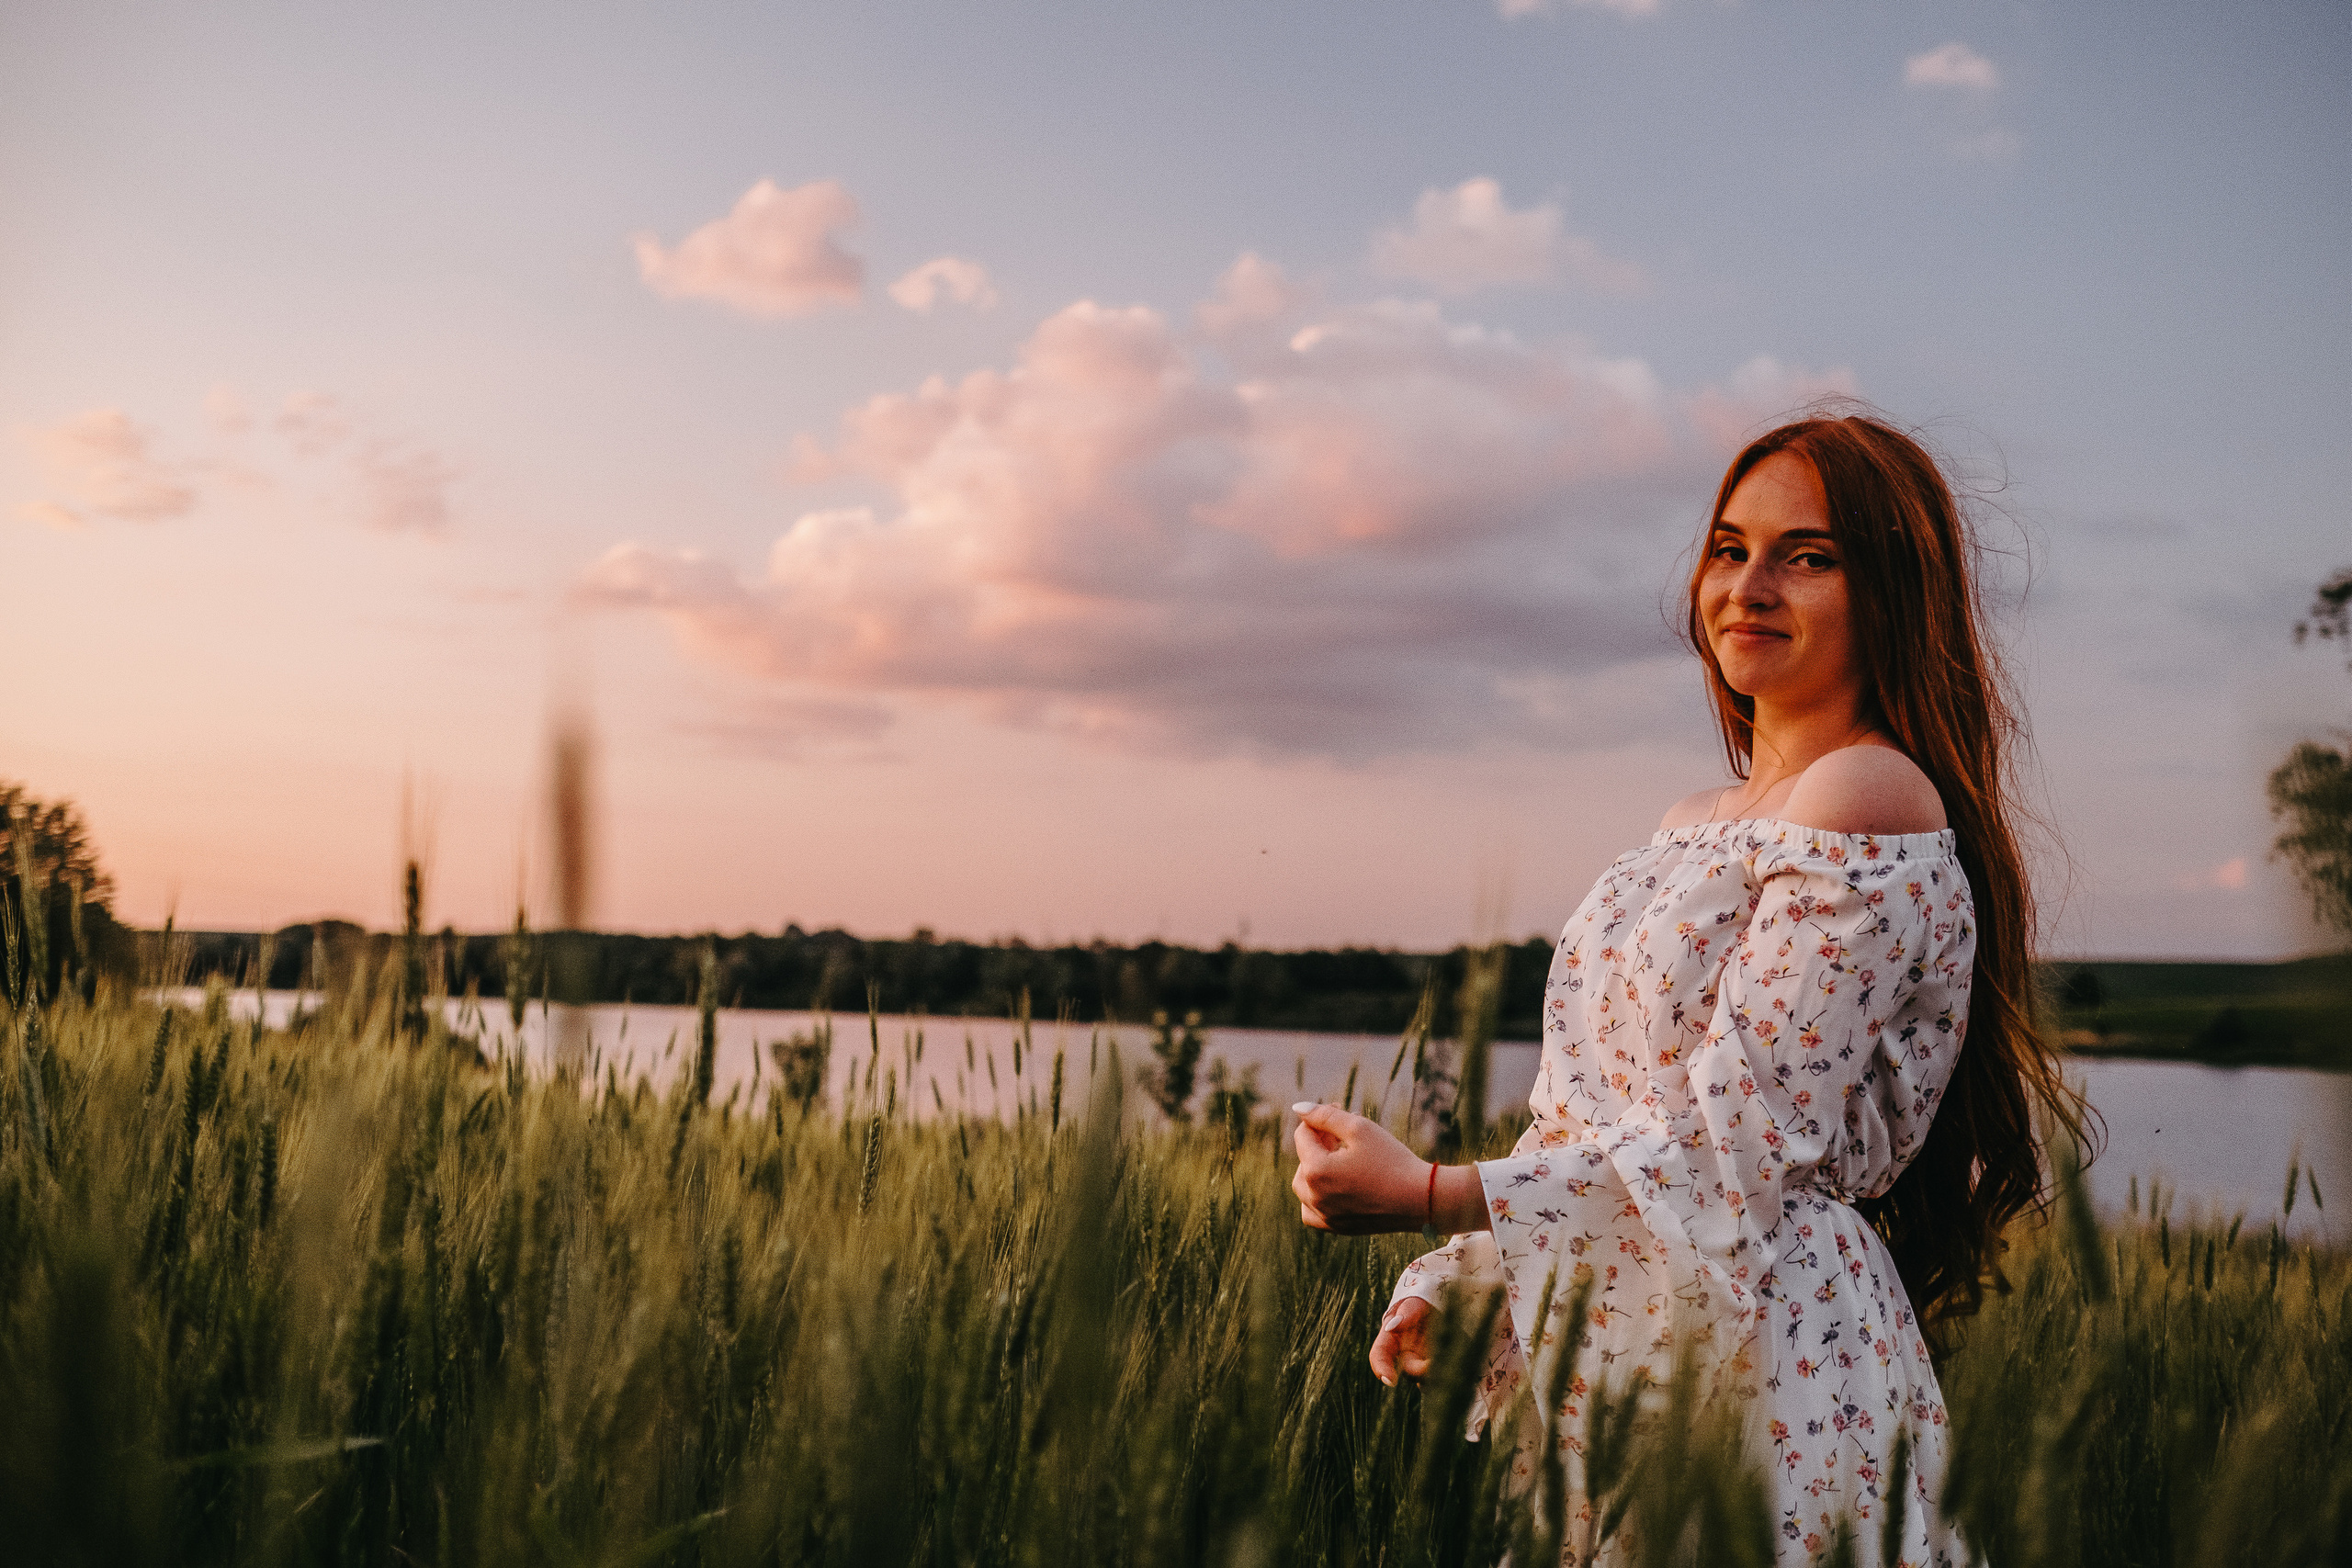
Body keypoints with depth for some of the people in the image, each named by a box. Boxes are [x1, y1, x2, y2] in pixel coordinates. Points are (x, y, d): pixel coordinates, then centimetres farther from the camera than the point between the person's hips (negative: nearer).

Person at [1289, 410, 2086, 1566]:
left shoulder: (1872, 800, -13)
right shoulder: (1694, 826, 13)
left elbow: (1737, 1147, -19)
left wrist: (1432, 1199, -20)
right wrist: (1447, 1284, 3)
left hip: (1757, 1359, -8)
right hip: (1599, 1353, 8)